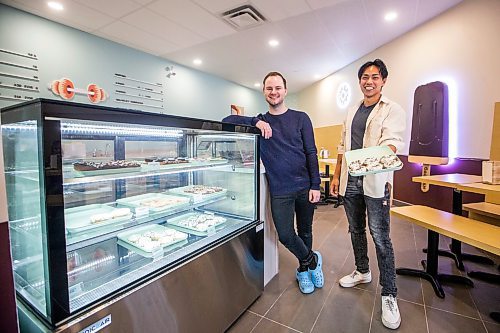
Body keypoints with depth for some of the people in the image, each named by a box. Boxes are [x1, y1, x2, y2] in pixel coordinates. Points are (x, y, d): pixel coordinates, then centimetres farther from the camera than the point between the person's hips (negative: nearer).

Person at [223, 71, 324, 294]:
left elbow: (311, 153, 0)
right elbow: (226, 121, -6)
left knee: (305, 231, 14)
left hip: (304, 186, 1)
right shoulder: (259, 122, 5)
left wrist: (315, 185, -6)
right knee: (285, 235, -3)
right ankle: (313, 260, 26)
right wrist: (256, 122, -19)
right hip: (280, 190, 0)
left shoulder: (300, 118, 3)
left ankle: (303, 269, 40)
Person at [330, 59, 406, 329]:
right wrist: (336, 176, 11)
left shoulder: (393, 110, -1)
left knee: (380, 237, -1)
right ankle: (362, 271, 38)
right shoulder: (352, 112, 16)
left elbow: (393, 141, -18)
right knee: (356, 230, 17)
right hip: (349, 182, 6)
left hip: (375, 182, -5)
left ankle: (389, 295, 15)